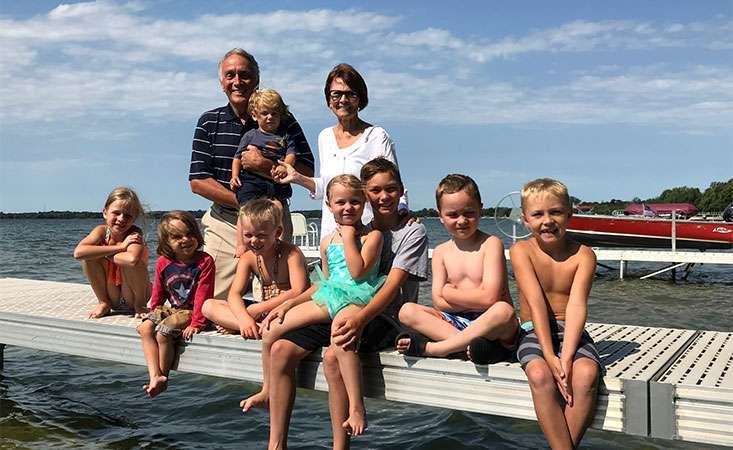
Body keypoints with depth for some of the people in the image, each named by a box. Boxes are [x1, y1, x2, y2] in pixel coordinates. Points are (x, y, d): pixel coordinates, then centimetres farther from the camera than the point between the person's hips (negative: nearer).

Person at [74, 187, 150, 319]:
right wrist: (119, 247, -31)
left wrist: (105, 255, -26)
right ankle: (103, 303, 1)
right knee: (89, 257, -17)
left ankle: (139, 305, -6)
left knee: (129, 262, -31)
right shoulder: (102, 231, -10)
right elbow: (78, 252, -30)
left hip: (134, 296, -3)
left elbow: (132, 259, -44)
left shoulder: (134, 233, -21)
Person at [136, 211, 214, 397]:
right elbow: (158, 291, 15)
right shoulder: (163, 263, 2)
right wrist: (154, 311, 13)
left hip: (190, 311, -6)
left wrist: (196, 323, -19)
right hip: (171, 309, 6)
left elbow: (203, 295, -17)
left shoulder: (204, 261, -15)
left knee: (163, 333, -23)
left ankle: (163, 377, -5)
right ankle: (155, 376, -19)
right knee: (145, 328, -15)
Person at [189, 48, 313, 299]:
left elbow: (307, 174, -4)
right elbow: (198, 182, -1)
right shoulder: (209, 123, 6)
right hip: (224, 224, 1)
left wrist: (264, 166, -17)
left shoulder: (282, 119, 3)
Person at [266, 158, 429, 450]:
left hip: (384, 318, -6)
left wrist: (360, 319, -30)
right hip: (343, 312, 6)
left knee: (333, 355, -34)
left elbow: (392, 285, -14)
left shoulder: (413, 232, 0)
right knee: (281, 349, -13)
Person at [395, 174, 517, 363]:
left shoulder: (490, 243, -4)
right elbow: (439, 304, -1)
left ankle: (428, 348, -32)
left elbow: (490, 297, -16)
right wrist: (478, 299, -11)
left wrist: (449, 292, -3)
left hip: (488, 325, -3)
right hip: (456, 323, 4)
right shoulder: (441, 252, 9)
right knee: (407, 311, -14)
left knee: (504, 311, -37)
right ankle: (468, 345, -30)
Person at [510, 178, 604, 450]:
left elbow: (576, 306, -13)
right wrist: (549, 356, -23)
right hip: (534, 332, -1)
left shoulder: (583, 255, -1)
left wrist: (566, 357, -26)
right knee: (539, 374, -31)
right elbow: (536, 302, -13)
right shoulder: (521, 251, -2)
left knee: (587, 373, -29)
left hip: (571, 332, 1)